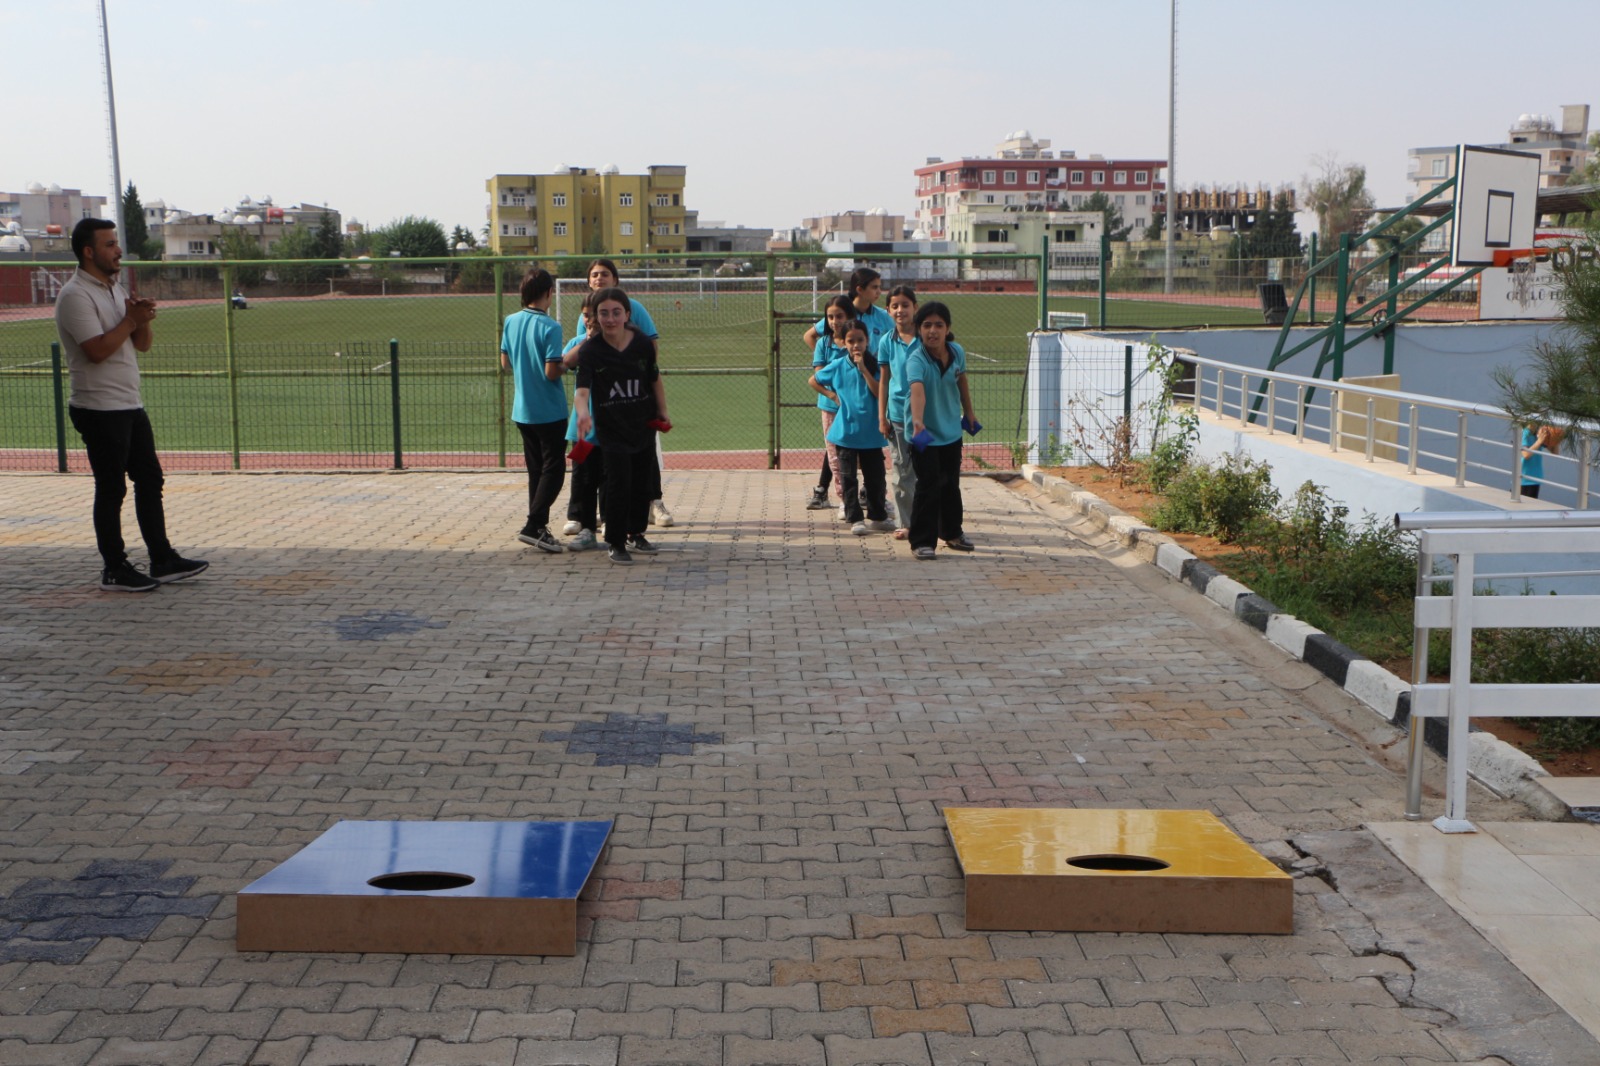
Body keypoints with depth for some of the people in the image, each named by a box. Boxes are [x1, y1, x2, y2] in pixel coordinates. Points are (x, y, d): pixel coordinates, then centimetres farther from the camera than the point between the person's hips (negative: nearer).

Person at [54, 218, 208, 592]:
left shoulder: (116, 288, 16)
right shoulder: (75, 295, -13)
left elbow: (143, 344, 15)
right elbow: (97, 350, -22)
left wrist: (143, 320, -5)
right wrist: (131, 320, -14)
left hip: (130, 406, 9)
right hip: (100, 409, -9)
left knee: (150, 480, 10)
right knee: (111, 489, -2)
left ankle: (163, 560, 16)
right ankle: (115, 570, 6)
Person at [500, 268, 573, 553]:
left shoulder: (510, 322, 3)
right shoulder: (550, 327, -17)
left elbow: (505, 362, 10)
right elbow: (552, 372, -20)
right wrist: (567, 364, -1)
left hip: (522, 410, 7)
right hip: (549, 411, -7)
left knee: (536, 470, 15)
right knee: (554, 470, 0)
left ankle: (538, 528, 18)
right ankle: (534, 526, -8)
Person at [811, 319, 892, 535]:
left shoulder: (874, 365, -2)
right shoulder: (837, 366, -1)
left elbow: (879, 393, -14)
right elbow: (814, 381, 14)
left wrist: (863, 369, -18)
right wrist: (832, 395, 1)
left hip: (871, 432, 1)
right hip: (845, 432, 0)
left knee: (875, 476, 9)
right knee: (848, 478, 1)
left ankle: (877, 516, 23)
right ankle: (855, 519, 7)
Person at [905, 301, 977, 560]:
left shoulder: (957, 352, -7)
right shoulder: (916, 360, -26)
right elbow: (917, 390, -44)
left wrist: (968, 412, 23)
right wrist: (918, 422, -60)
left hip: (952, 430, 6)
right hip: (925, 433, -6)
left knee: (951, 485, 19)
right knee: (929, 486, -9)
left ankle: (952, 533, 36)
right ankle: (921, 541, 1)